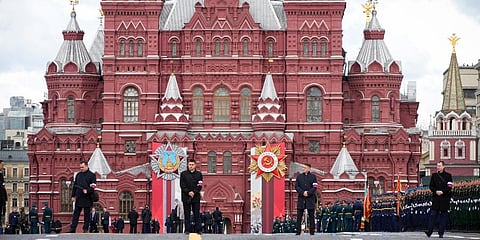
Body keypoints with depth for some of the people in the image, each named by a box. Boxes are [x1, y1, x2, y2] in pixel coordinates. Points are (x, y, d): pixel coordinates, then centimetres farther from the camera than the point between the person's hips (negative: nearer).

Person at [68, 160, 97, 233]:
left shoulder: (92, 175, 0)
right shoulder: (78, 175, 13)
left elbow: (93, 186, -7)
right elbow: (74, 186, 14)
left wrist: (87, 191, -22)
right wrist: (73, 196, 8)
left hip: (87, 199, -4)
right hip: (78, 198, 4)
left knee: (87, 215, 1)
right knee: (76, 214, 3)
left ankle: (85, 229, 6)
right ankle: (73, 228, 3)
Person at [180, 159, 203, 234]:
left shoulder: (199, 174, 8)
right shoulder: (183, 174, 7)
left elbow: (199, 186, 1)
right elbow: (182, 185, -1)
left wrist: (194, 192, -13)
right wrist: (188, 192, -13)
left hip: (196, 197, 0)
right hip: (186, 197, 0)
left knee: (197, 214, 0)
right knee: (187, 214, 1)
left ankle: (198, 230, 1)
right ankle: (187, 230, 3)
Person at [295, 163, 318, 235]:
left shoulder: (313, 177, 4)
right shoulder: (299, 176, 10)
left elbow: (314, 187, -3)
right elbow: (296, 186, 3)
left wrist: (308, 193, -16)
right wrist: (303, 193, -12)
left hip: (310, 199, -2)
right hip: (301, 199, 2)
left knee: (311, 216, 0)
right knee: (299, 216, -1)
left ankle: (312, 232, 4)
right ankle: (298, 231, 1)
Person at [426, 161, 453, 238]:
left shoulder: (448, 175, 3)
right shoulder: (434, 175, 11)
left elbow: (450, 187, -3)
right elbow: (431, 186, 8)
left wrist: (442, 192, -16)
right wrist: (436, 191, -10)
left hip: (445, 198, -2)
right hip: (436, 198, 2)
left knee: (443, 215, 0)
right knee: (433, 214, -6)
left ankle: (441, 233, 4)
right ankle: (429, 232, -9)